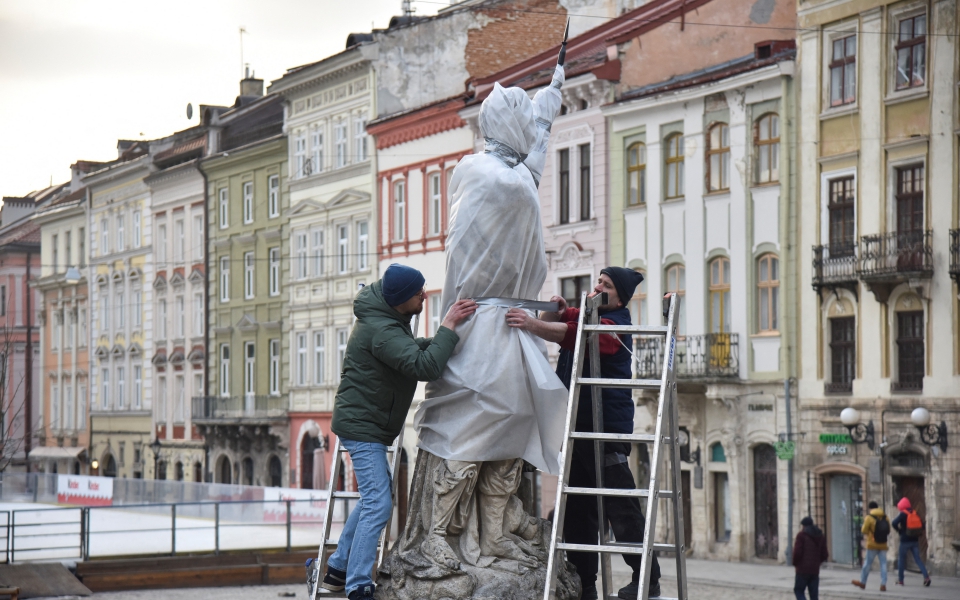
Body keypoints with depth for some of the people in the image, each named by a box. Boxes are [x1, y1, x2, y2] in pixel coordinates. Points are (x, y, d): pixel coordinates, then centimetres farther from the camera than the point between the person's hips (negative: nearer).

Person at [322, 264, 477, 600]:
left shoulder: (390, 320, 7)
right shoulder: (381, 331, -26)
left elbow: (412, 350, 22)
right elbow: (425, 367, -34)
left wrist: (445, 336, 8)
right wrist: (448, 327, -29)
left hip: (368, 425, 11)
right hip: (362, 425, -11)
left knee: (374, 498, 22)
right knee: (379, 505, -15)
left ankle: (338, 570, 30)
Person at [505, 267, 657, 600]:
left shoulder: (614, 325, -10)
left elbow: (575, 334, -28)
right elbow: (557, 322, 23)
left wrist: (532, 324, -42)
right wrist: (556, 310, 0)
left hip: (607, 427, -9)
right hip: (579, 424, 9)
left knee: (621, 508, -9)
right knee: (577, 510, 8)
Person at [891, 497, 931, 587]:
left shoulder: (903, 514, -8)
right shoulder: (915, 514, 8)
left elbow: (894, 523, -21)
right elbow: (923, 525, 10)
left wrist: (899, 531, -4)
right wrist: (917, 532, 14)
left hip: (905, 540, -4)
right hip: (915, 540, 4)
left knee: (901, 559, 9)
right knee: (918, 559, 3)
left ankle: (900, 580, 13)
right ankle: (926, 576, -15)